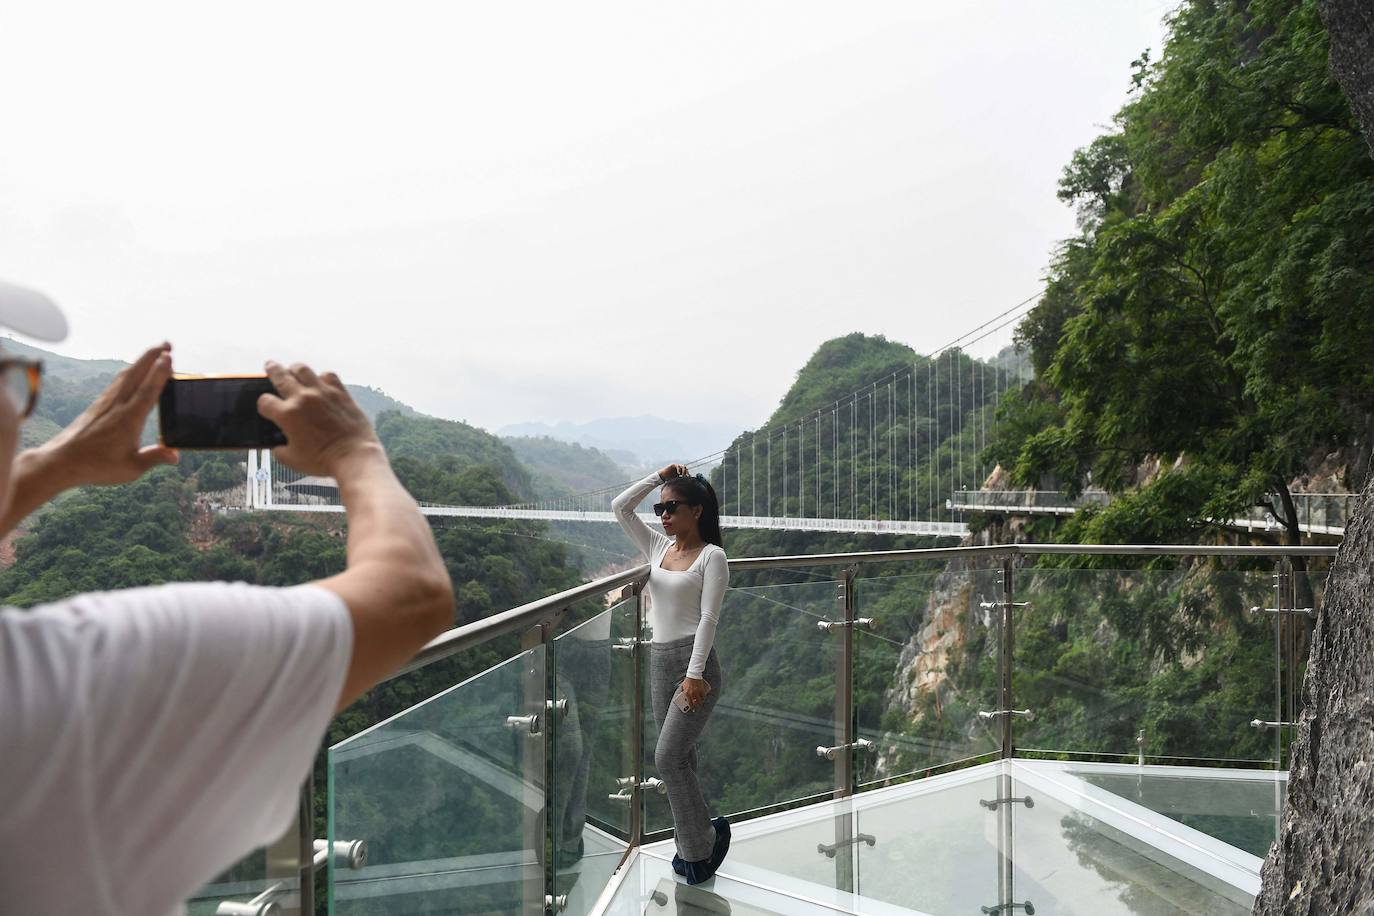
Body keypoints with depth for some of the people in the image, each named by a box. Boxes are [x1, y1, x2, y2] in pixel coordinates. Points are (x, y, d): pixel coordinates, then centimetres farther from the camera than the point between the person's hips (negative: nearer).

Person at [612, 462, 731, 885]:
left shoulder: (711, 555, -7)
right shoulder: (659, 546, 10)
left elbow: (708, 617, -14)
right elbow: (619, 507, 7)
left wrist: (694, 674, -20)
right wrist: (658, 477, 3)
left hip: (694, 660, -7)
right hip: (659, 659, 7)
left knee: (668, 757, -11)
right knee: (680, 758, 11)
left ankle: (700, 842, 7)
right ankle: (694, 845, 22)